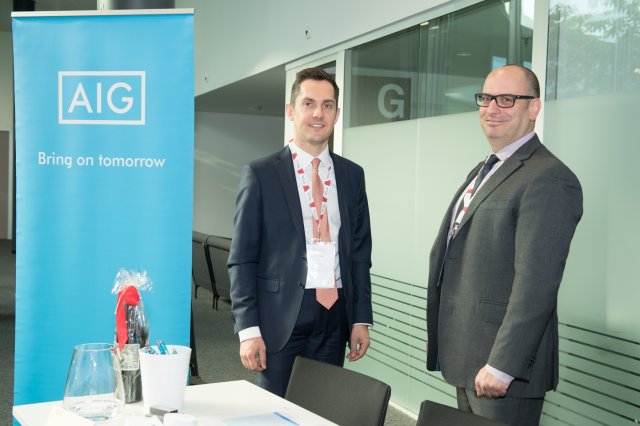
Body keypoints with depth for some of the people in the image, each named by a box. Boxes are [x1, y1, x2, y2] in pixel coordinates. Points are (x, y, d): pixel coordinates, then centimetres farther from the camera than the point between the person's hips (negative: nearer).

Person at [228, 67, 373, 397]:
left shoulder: (352, 175, 9)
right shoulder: (260, 174, -2)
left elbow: (360, 252, 11)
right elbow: (242, 259, -4)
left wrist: (362, 319, 6)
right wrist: (248, 329, -9)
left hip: (335, 316, 4)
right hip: (280, 317, -3)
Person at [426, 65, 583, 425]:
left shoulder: (549, 179, -16)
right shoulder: (483, 171, 15)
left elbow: (536, 286, -22)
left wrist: (501, 367, -22)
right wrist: (438, 336, 17)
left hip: (502, 367, -8)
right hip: (465, 360, 9)